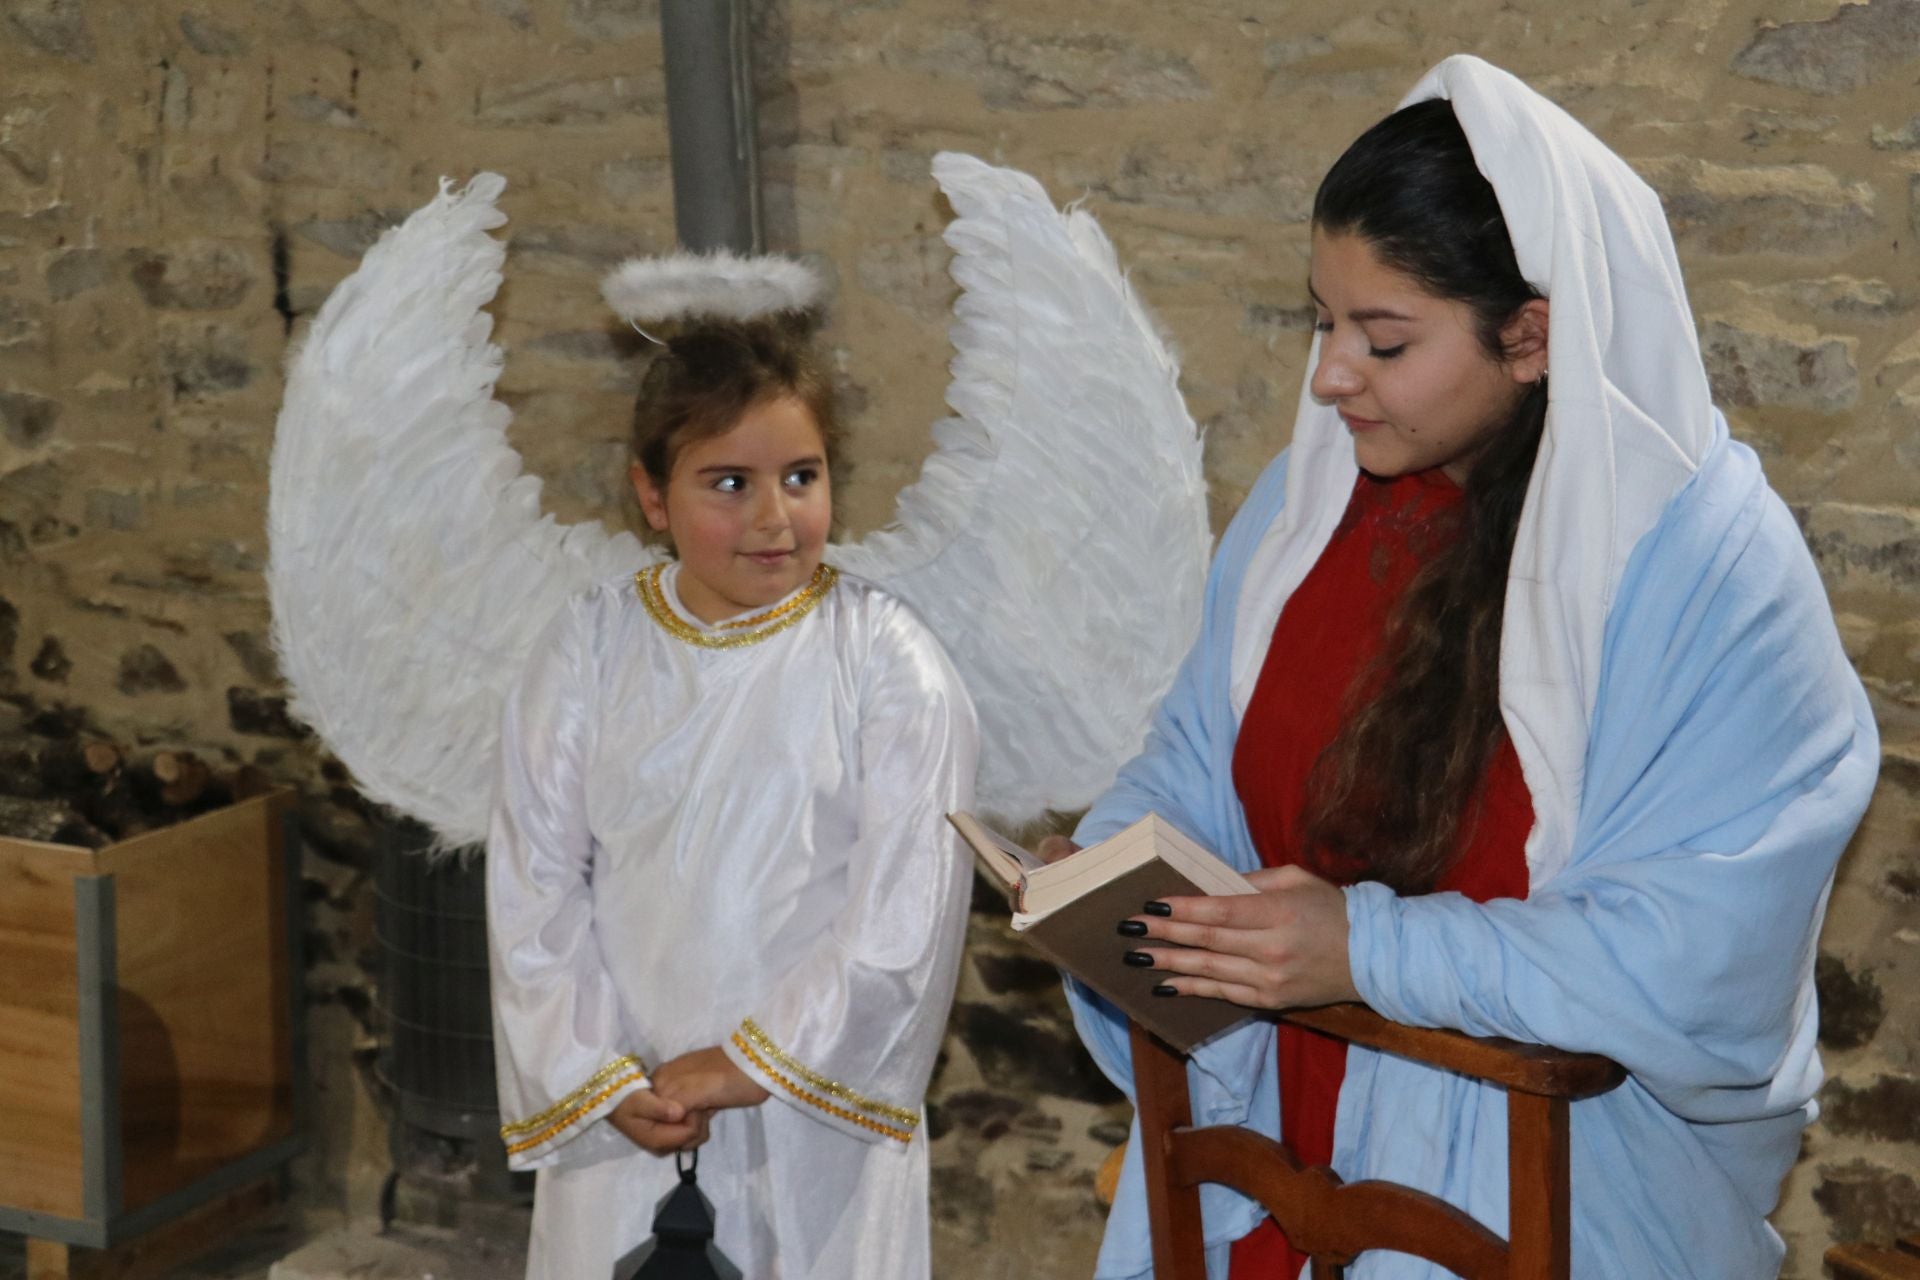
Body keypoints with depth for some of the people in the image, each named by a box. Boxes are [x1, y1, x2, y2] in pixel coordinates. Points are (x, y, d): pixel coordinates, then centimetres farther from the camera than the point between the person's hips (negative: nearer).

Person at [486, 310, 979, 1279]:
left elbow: (905, 915, -10)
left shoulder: (888, 662, -7)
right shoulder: (587, 652, -1)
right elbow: (535, 889, 0)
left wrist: (754, 1065, -10)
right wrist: (603, 1079, -7)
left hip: (817, 1117, -2)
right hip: (619, 1121, 2)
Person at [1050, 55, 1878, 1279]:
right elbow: (1203, 753, 10)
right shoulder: (1311, 498, 0)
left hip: (1552, 1182, -5)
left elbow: (1700, 951, -24)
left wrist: (1372, 950, -28)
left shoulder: (1717, 567, -20)